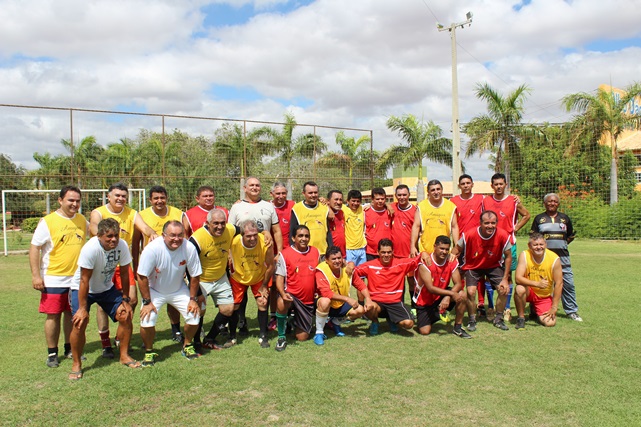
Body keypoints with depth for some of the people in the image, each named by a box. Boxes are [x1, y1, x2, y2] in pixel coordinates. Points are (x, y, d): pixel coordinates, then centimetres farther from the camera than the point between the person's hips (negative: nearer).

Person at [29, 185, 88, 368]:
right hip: (53, 279, -4)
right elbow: (34, 248, -8)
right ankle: (52, 353, 16)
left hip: (77, 278, 4)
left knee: (72, 314, 13)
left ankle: (70, 349, 27)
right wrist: (35, 275, -14)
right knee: (53, 315, 3)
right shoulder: (47, 222, -8)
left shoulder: (82, 220, 5)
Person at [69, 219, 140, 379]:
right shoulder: (90, 249, -32)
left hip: (107, 288, 4)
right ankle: (76, 364, 4)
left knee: (126, 316, -5)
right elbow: (84, 280, -27)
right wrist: (82, 308, -24)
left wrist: (125, 300, -5)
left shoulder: (122, 246, -20)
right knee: (80, 323, -18)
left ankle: (124, 356, 14)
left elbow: (124, 274, -8)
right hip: (82, 289, -4)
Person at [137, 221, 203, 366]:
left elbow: (195, 275, -10)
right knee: (147, 320, -19)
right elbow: (142, 276, -22)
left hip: (178, 290, 2)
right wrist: (147, 302, -19)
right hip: (154, 291, -2)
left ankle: (187, 346, 21)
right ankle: (149, 352, 9)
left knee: (194, 316, -9)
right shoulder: (152, 249, -30)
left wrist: (193, 299, -6)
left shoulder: (189, 248, -23)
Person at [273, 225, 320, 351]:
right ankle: (281, 336, -15)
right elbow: (279, 277, -10)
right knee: (282, 303, -40)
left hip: (309, 300, 3)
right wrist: (283, 293, -28)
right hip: (292, 295, -3)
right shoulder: (284, 254, -8)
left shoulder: (315, 252, 4)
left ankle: (296, 323, 40)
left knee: (302, 337, 4)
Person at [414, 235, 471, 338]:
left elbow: (458, 284, -14)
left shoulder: (452, 261, -10)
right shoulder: (425, 263, -25)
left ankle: (458, 327, -4)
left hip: (440, 296, 4)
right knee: (424, 331, -14)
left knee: (462, 295, -22)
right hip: (424, 301, -4)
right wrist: (452, 293, -36)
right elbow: (430, 288, -30)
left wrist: (447, 297, -31)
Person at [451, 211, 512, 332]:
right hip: (472, 266, -2)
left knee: (504, 289, -12)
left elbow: (508, 256, -9)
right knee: (471, 292, -20)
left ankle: (498, 319, 14)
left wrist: (505, 279, -9)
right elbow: (456, 251, -11)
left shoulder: (502, 235, -24)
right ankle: (472, 320, 6)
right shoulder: (469, 235, -28)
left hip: (494, 265, 2)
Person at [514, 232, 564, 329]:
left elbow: (559, 283, -12)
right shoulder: (524, 255, -18)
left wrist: (554, 308, -12)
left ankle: (534, 310, 22)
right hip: (529, 292, -1)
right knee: (520, 289, -35)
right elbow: (518, 278, -26)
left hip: (545, 296, 2)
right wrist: (537, 283, -40)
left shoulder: (554, 259, -17)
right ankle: (521, 318, -10)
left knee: (550, 322, -15)